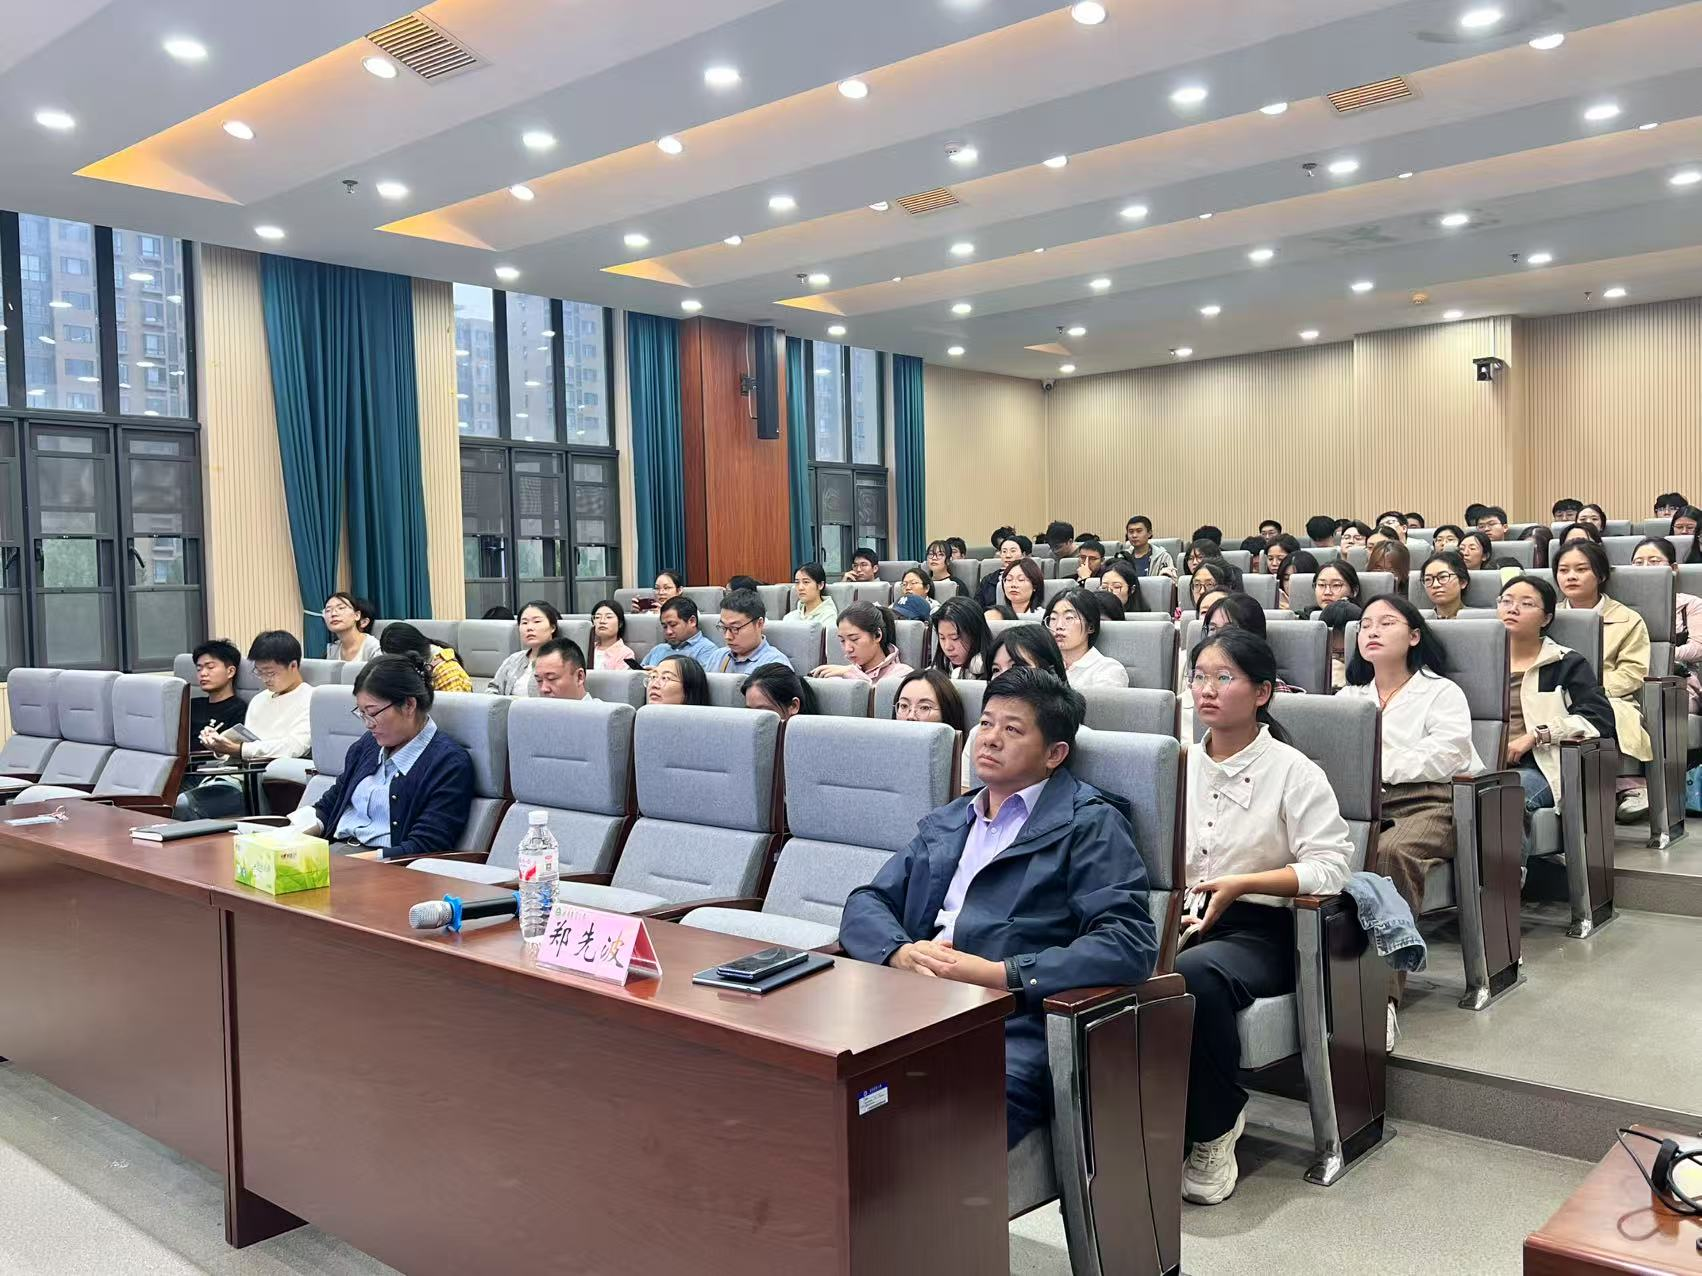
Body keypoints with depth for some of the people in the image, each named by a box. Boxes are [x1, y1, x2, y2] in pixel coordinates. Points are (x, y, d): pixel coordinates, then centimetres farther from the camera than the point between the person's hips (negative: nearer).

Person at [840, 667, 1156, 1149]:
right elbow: (865, 904, 19)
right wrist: (901, 951, -5)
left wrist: (998, 973, -15)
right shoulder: (944, 823, 25)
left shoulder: (1090, 825, 6)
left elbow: (1131, 945, -7)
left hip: (1015, 1030, -5)